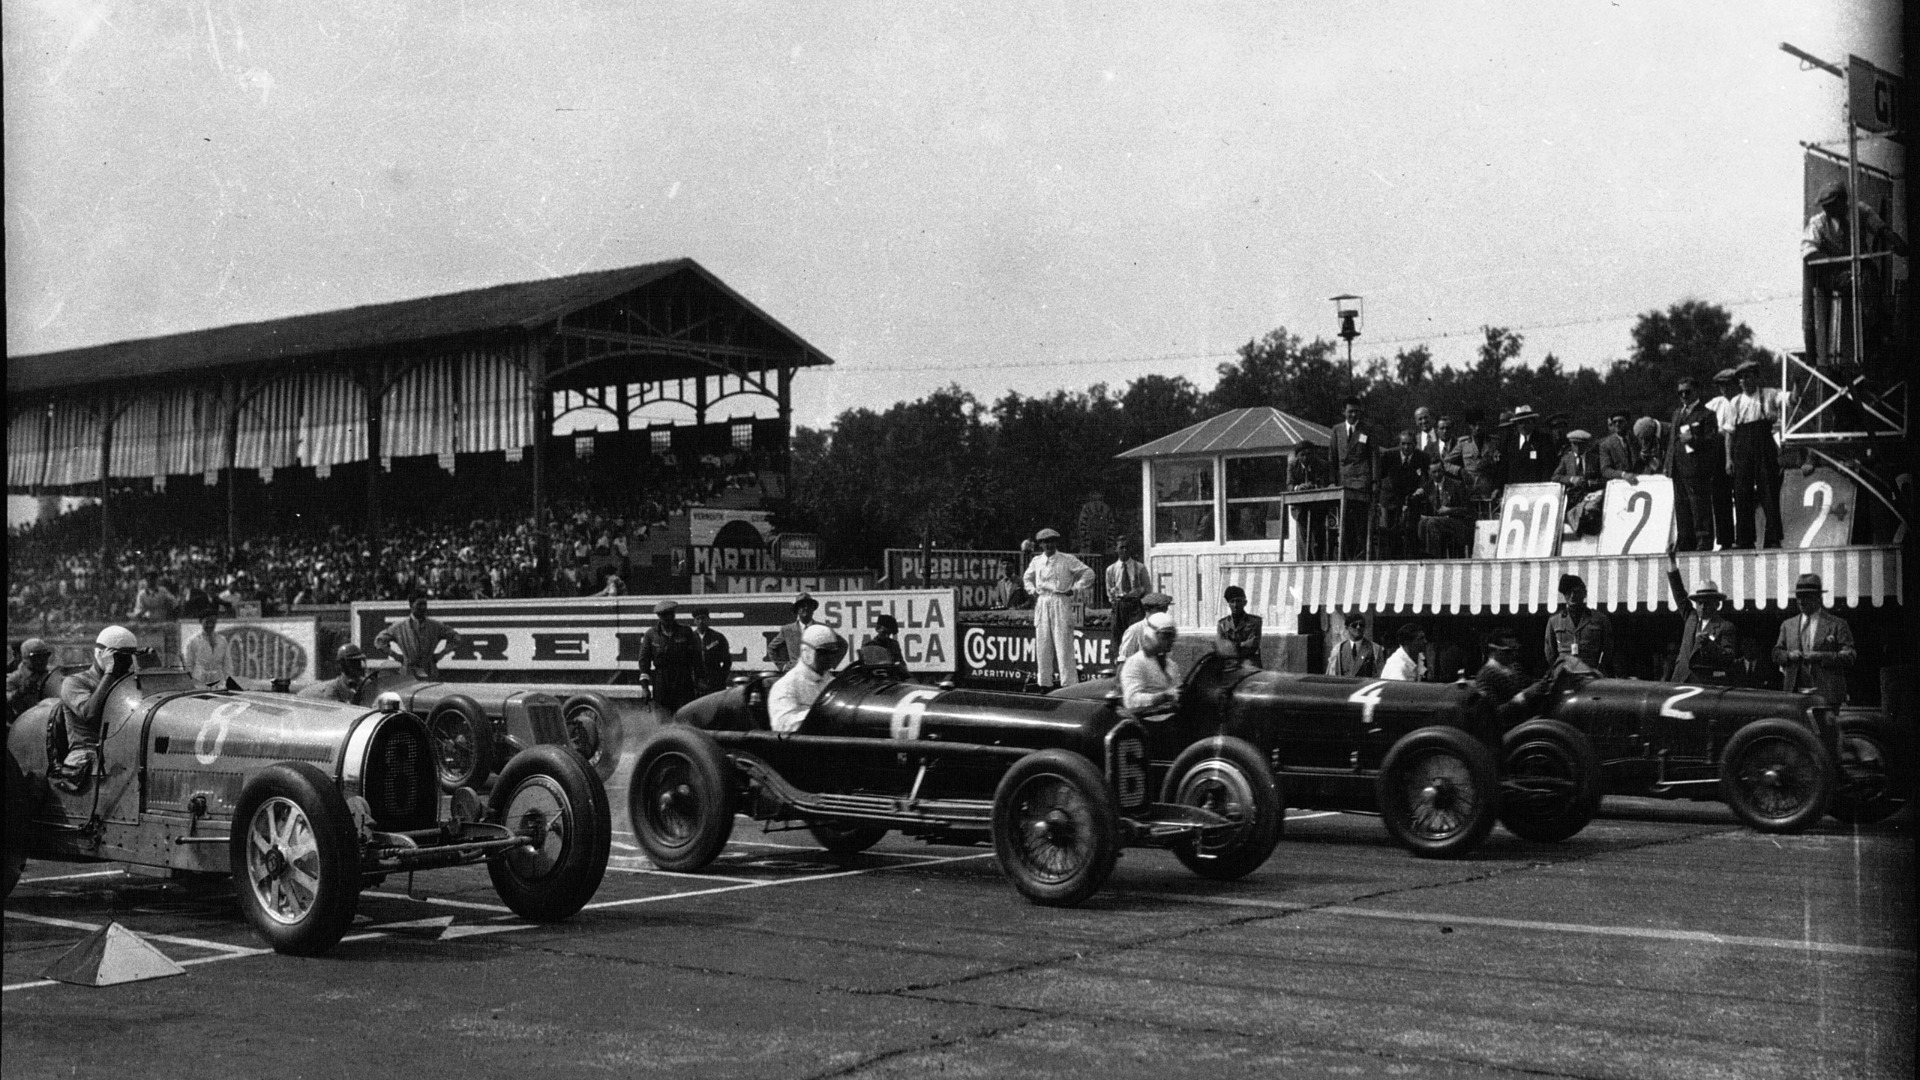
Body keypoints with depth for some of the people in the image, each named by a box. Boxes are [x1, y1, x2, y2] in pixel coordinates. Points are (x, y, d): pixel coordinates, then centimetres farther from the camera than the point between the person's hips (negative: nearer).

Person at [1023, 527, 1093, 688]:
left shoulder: (1067, 560, 0)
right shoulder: (1036, 561, 13)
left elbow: (1088, 572, 1)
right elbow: (1028, 577, 31)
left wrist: (1076, 589, -5)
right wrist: (1032, 590, 14)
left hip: (1061, 603, -4)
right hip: (1041, 603, 4)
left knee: (1063, 643, -9)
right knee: (1042, 644, 3)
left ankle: (1069, 683, -8)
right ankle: (1045, 682, 10)